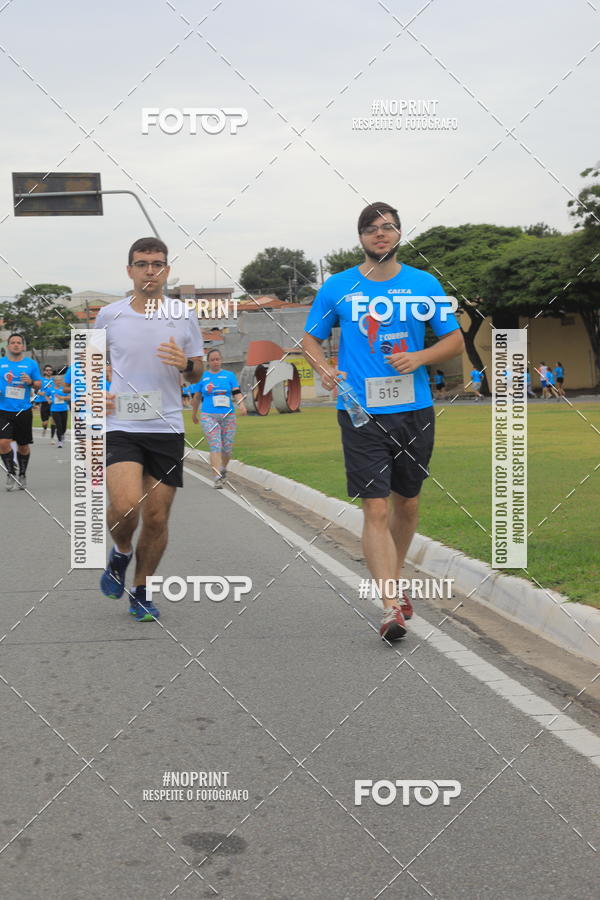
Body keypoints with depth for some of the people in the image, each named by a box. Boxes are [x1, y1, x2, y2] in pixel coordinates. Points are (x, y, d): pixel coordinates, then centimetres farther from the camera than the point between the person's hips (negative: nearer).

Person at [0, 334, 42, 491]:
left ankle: (22, 475, 29)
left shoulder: (31, 364, 3)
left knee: (23, 446, 9)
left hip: (23, 411, 0)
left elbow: (39, 385, 6)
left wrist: (31, 382, -15)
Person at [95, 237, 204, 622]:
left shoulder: (184, 316, 4)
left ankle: (141, 593, 24)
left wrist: (186, 363, -11)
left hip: (167, 428, 2)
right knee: (125, 506, -22)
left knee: (157, 518, 4)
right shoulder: (109, 314, 3)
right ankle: (121, 553, 13)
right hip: (120, 426, -1)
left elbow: (197, 373, 12)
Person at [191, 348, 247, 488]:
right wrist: (194, 414, 24)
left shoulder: (229, 375, 9)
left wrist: (241, 405, -18)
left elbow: (236, 393, 1)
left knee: (227, 448, 4)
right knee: (215, 446, -14)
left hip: (228, 417, 2)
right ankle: (218, 477, -18)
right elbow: (196, 397, 17)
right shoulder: (202, 377, 8)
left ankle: (223, 469, 32)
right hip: (209, 417, -1)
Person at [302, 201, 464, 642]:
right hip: (361, 413, -2)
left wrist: (419, 358, -11)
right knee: (376, 510, -10)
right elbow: (311, 338, 12)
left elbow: (455, 340, 8)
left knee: (407, 505, 16)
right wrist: (323, 367, -9)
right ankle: (392, 606, -9)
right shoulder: (337, 287, 2)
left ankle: (394, 580, 39)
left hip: (415, 411, 2)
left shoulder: (425, 284, 4)